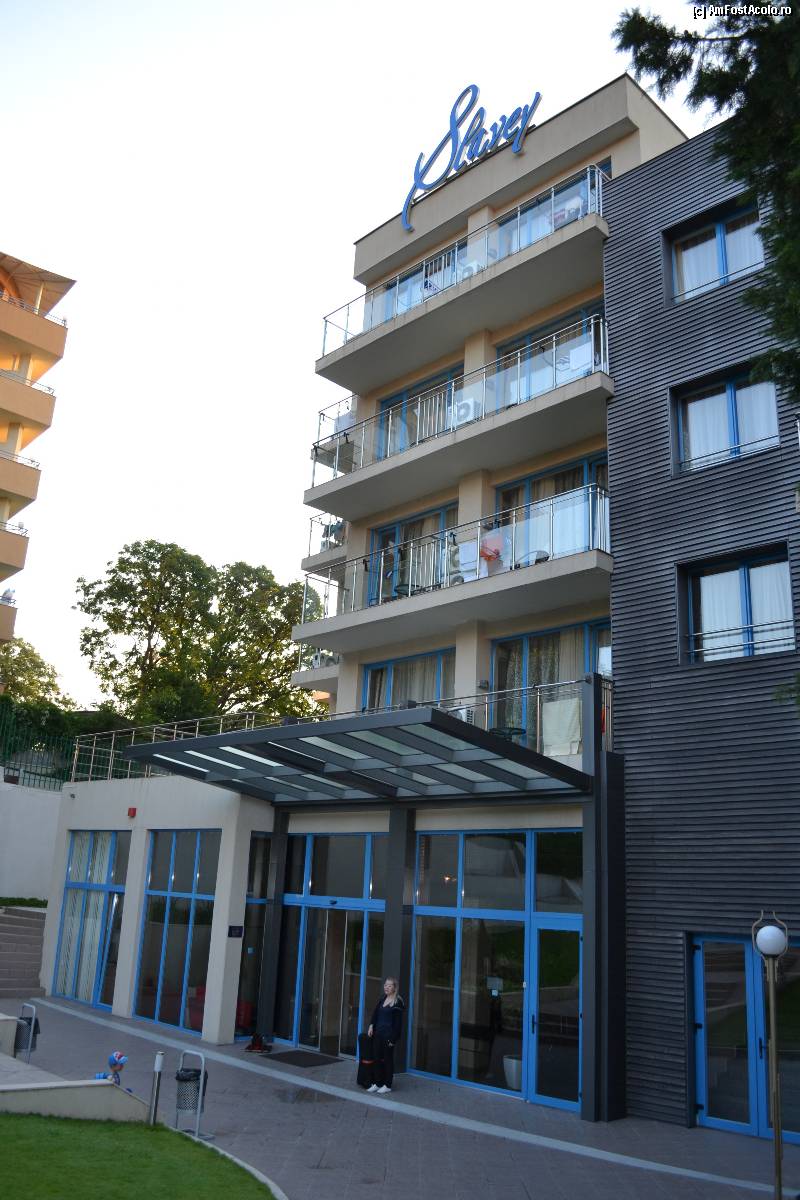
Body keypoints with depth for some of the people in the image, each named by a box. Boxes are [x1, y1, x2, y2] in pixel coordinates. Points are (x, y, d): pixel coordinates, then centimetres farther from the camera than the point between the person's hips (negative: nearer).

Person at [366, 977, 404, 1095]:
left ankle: (387, 1085, 13)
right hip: (378, 1033, 7)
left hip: (389, 1035, -7)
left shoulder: (397, 1002, -11)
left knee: (388, 1059, 3)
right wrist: (371, 1025, 2)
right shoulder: (382, 999, 10)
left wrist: (393, 1038, -16)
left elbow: (398, 1022, -12)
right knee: (378, 1058, 11)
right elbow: (376, 1013, 17)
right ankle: (378, 1083, 21)